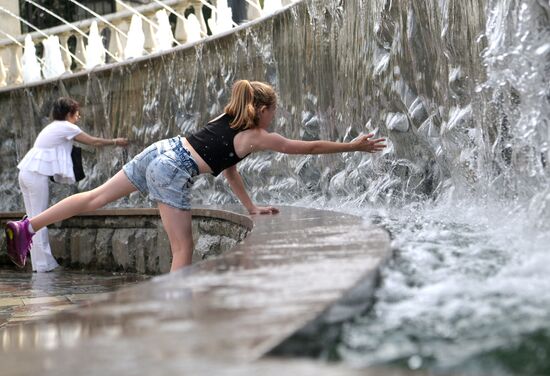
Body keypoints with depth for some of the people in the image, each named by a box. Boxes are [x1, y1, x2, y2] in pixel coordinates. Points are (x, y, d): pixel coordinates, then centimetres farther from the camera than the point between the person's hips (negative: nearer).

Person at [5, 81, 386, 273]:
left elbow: (229, 168, 30)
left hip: (160, 149, 8)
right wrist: (354, 146, 19)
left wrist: (252, 207, 35)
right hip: (173, 172, -8)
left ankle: (27, 226, 6)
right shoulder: (258, 137, 2)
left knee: (96, 197, 9)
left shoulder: (228, 118, 23)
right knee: (184, 249, 1)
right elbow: (310, 147, 9)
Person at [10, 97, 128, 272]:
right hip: (37, 175, -9)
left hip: (26, 172, 9)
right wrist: (115, 142, 16)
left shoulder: (53, 126, 22)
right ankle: (43, 263, -5)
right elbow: (94, 141, 3)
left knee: (34, 219, 9)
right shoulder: (66, 127, -3)